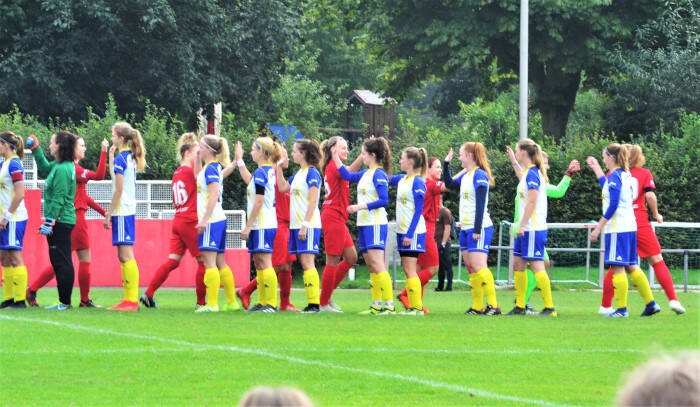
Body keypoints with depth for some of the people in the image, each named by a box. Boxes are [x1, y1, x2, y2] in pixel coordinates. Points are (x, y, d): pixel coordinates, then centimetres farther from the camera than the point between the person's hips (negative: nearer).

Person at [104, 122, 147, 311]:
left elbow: (118, 190, -15)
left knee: (126, 255, -9)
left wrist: (108, 214, -12)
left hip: (121, 211, -9)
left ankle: (131, 301, -11)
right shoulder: (131, 158, 13)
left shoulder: (120, 158, -12)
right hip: (129, 210, 9)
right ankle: (129, 299, 11)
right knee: (124, 256, 11)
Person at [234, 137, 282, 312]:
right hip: (268, 223, 10)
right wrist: (239, 160, 40)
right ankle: (263, 302, 15)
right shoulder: (269, 171, 13)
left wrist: (248, 226, -15)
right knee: (259, 263, 13)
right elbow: (249, 181, 34)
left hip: (261, 225, -10)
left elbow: (259, 201, -18)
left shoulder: (260, 172, -14)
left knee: (264, 262, -9)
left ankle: (271, 304, -10)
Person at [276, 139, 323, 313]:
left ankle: (315, 303, -12)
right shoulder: (298, 173, 16)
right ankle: (311, 303, 5)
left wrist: (305, 224, -19)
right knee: (304, 263, 5)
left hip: (308, 225, -9)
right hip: (296, 225, 9)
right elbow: (282, 187, 24)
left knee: (307, 262, -11)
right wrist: (279, 168, 18)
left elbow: (313, 201, -15)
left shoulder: (312, 173, -10)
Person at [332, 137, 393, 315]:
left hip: (375, 224, -9)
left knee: (377, 265, -13)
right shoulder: (366, 173, 13)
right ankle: (376, 305, 11)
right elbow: (348, 175, 24)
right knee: (371, 266, 9)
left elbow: (383, 200, -18)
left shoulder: (379, 174, -12)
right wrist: (336, 157, 22)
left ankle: (389, 305, -15)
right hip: (364, 224, 9)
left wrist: (361, 206, -18)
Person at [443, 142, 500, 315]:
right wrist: (446, 164, 20)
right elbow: (449, 184, 29)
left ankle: (493, 305, -17)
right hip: (466, 229, 9)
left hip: (479, 229, -9)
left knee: (478, 266, -16)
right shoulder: (465, 176, 13)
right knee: (470, 268, 7)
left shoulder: (479, 175, -13)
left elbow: (480, 204, -17)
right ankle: (477, 307, 9)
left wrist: (477, 229, -20)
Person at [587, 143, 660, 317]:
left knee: (617, 267, -5)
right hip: (630, 226, 9)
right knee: (631, 267, 13)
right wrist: (596, 168, 41)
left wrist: (598, 228, -16)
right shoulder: (626, 175, 14)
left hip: (617, 229, -9)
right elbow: (607, 187, 34)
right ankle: (651, 303, 11)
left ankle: (621, 308, -5)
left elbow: (613, 206, -18)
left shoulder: (615, 176, -13)